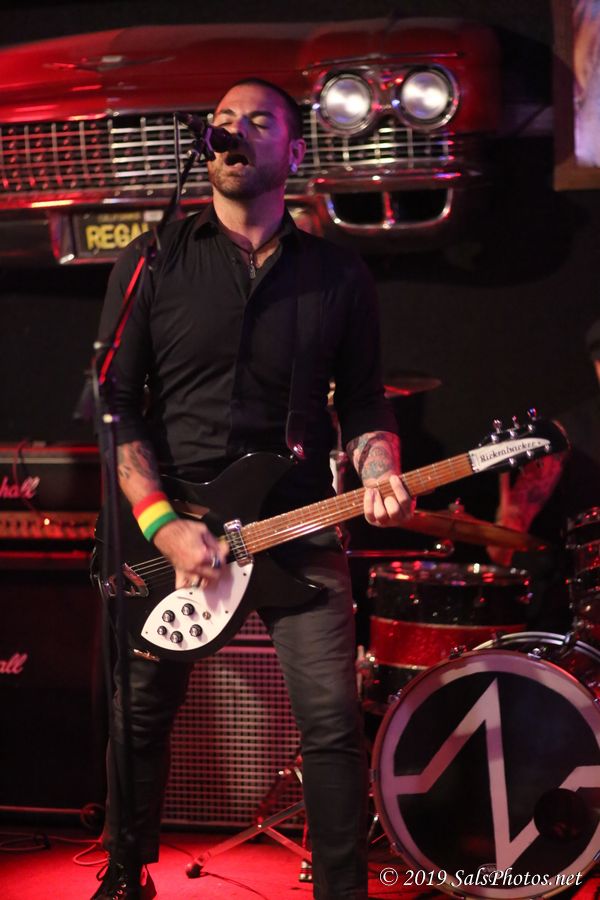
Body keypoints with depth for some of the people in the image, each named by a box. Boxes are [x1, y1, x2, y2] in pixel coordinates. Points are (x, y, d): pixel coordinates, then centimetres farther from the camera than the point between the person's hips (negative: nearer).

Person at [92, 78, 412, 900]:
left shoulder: (340, 276, 8)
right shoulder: (152, 264, 2)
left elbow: (363, 401, 12)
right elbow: (115, 404, -2)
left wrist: (379, 475, -10)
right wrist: (162, 523, -13)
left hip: (298, 526, 0)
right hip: (165, 527, 0)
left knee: (333, 723, -10)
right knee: (141, 716, 8)